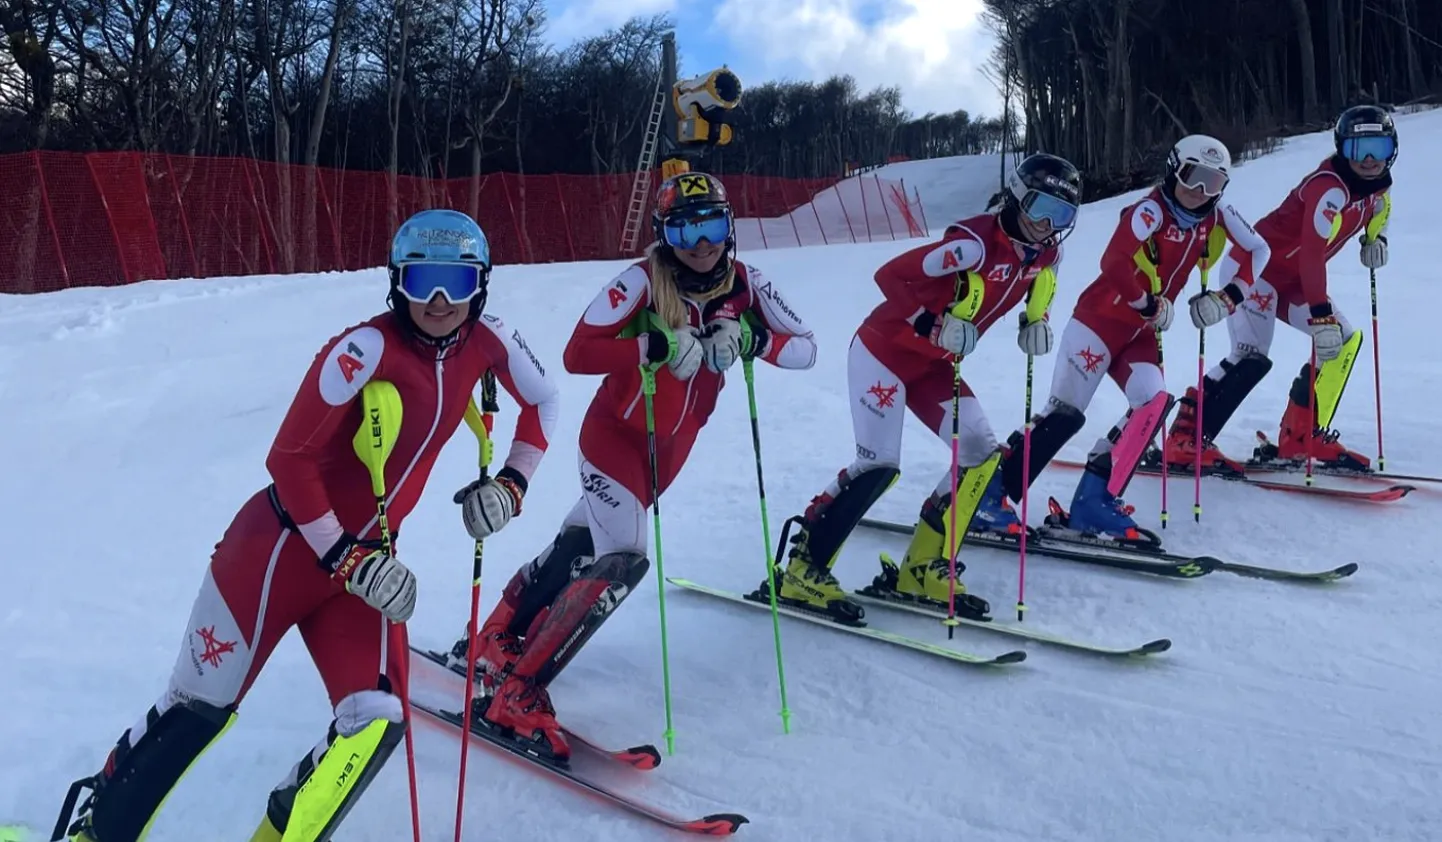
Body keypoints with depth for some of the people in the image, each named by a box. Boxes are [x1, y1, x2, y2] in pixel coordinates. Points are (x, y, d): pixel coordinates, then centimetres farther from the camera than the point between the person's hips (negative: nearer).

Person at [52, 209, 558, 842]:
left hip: (366, 557, 5)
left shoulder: (486, 339, -4)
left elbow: (541, 400, 15)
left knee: (376, 723, -10)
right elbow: (288, 458, -18)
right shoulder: (369, 347, -22)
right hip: (286, 545, -5)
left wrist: (512, 482, 2)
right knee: (200, 708, 6)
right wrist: (344, 558, -17)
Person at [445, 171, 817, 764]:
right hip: (616, 433, -6)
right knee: (623, 559, -20)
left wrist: (752, 340, -27)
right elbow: (577, 353, -28)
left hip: (672, 443, 6)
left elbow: (805, 348, -9)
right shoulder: (644, 281, -21)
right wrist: (658, 345, -38)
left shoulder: (745, 284, -6)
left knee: (575, 547, 15)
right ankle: (513, 694, -11)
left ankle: (491, 645, 36)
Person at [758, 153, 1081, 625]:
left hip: (934, 364, 9)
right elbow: (891, 275, -27)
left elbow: (1038, 285, 23)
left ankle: (922, 569, 8)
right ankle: (801, 573, -7)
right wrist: (936, 326, -34)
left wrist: (1036, 322, 3)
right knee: (878, 466, -17)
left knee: (981, 454, 0)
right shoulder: (977, 242, -26)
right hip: (885, 350, -8)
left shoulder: (1045, 253, -1)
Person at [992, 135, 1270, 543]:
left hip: (1143, 334, 7)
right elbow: (1114, 263, -29)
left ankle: (1095, 499, -9)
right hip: (1101, 319, -6)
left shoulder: (1217, 217, 3)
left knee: (1154, 402, -14)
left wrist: (1229, 294, 2)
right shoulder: (1151, 210, -17)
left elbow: (1257, 250, 15)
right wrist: (1150, 305, -19)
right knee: (1065, 412, -12)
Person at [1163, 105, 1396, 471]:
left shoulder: (1378, 186, 5)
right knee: (1251, 357, -23)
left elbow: (1376, 211, 31)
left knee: (1345, 339, 2)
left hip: (1292, 279, 9)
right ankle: (1184, 441, -20)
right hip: (1255, 266, -9)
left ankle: (1302, 436, 7)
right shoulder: (1329, 187, -23)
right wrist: (1321, 314, -34)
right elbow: (1312, 254, -30)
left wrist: (1375, 238, 8)